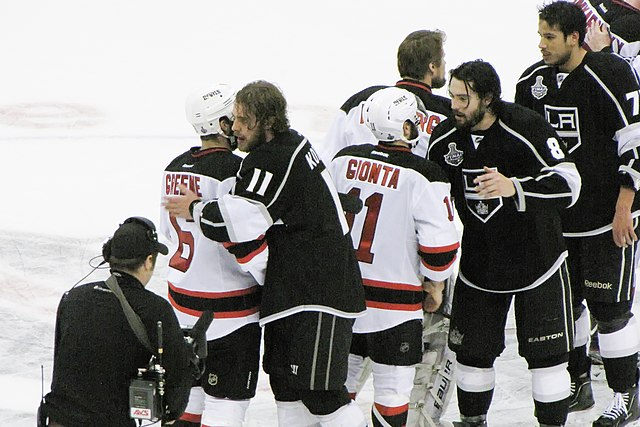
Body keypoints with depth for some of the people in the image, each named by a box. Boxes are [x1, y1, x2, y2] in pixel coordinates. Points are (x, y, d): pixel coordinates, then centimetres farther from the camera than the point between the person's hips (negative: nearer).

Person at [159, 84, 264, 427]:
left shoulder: (175, 167, 7)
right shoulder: (232, 171, -20)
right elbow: (248, 245, -22)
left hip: (182, 301, 9)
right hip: (229, 308, -8)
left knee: (190, 396, 18)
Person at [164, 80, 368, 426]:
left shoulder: (273, 160, -20)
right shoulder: (293, 144, 12)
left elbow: (239, 221, -27)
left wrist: (195, 210, -9)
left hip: (319, 292, -11)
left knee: (319, 390, -10)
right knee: (283, 378, 15)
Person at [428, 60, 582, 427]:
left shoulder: (527, 128, -20)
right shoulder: (445, 138, -3)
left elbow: (568, 185, -26)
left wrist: (514, 187, -39)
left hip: (537, 259, -4)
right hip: (478, 265, 4)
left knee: (546, 355, -2)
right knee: (472, 351, 8)